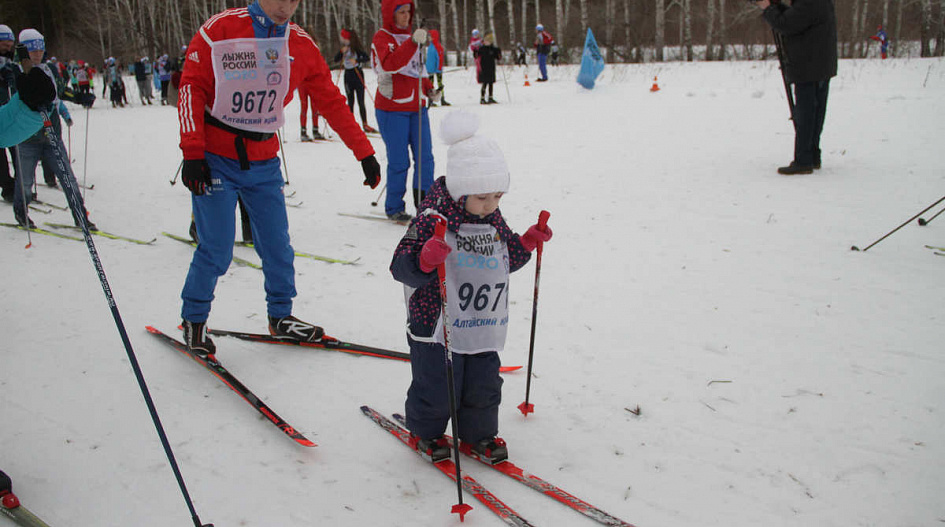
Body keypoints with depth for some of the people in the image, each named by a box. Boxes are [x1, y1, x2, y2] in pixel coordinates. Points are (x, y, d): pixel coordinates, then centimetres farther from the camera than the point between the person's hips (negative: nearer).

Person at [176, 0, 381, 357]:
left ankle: (280, 317, 28)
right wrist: (192, 152, -17)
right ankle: (193, 321, 18)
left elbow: (332, 102, 8)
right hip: (215, 160, -4)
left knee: (277, 246, 6)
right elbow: (192, 87, -8)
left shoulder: (301, 46, 2)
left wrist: (364, 153, 7)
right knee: (216, 250, -5)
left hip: (264, 163, 4)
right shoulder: (220, 29, -9)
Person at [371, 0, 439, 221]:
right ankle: (394, 208, 10)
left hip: (417, 106, 7)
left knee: (425, 157, 5)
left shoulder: (410, 35, 17)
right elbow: (390, 64, -28)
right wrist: (413, 42, -38)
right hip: (392, 108, -7)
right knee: (399, 161, -4)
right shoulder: (381, 38, -7)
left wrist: (429, 88, 10)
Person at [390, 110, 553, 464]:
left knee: (484, 385, 13)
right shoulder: (433, 221, -18)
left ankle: (478, 433, 36)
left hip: (484, 328, 6)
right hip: (437, 327, -6)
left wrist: (527, 243, 6)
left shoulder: (494, 221, 5)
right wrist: (425, 259, -40)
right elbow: (401, 267, -21)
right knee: (436, 387, 5)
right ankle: (426, 431, 31)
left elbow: (505, 260, 21)